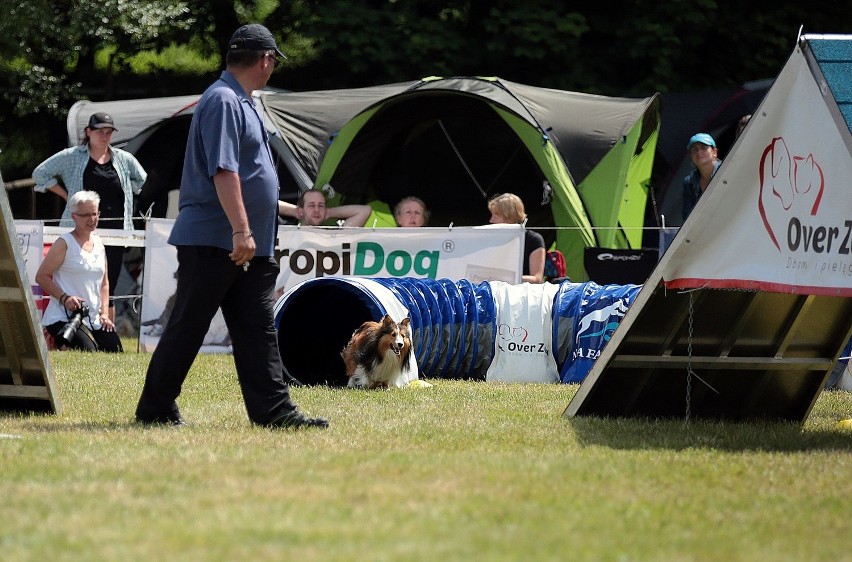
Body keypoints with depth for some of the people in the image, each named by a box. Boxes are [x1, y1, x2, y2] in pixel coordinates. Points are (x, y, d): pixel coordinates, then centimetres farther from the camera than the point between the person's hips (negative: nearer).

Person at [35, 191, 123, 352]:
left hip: (94, 320, 7)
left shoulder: (98, 243, 15)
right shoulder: (64, 244, -5)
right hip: (64, 317, -7)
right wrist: (64, 297, -20)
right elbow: (41, 276, -8)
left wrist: (104, 313, 6)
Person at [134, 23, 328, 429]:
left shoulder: (241, 102, 18)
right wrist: (242, 230, -27)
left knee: (257, 330, 5)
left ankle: (273, 410, 3)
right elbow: (223, 170, -23)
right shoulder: (223, 100, -14)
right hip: (211, 242, -10)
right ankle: (155, 409, 4)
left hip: (247, 248, 10)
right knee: (187, 328, -3)